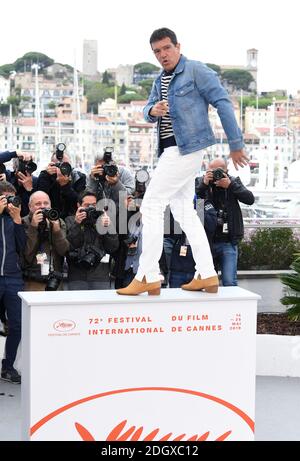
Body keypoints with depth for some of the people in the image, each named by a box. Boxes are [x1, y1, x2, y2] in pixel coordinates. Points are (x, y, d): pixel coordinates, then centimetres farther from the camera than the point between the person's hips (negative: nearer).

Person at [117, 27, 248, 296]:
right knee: (183, 210, 10)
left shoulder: (196, 71, -7)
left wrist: (235, 145, -11)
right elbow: (148, 112, 12)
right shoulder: (160, 81, 18)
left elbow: (222, 103, -10)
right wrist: (152, 111, -14)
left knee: (152, 205, -10)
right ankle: (207, 276, 13)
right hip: (172, 150, 9)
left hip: (186, 148, -9)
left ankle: (148, 277, -8)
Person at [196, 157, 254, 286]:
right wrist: (204, 184, -20)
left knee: (229, 283, -9)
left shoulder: (234, 182, 7)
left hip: (228, 242, -1)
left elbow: (250, 199, -5)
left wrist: (231, 185, -15)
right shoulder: (200, 182, 4)